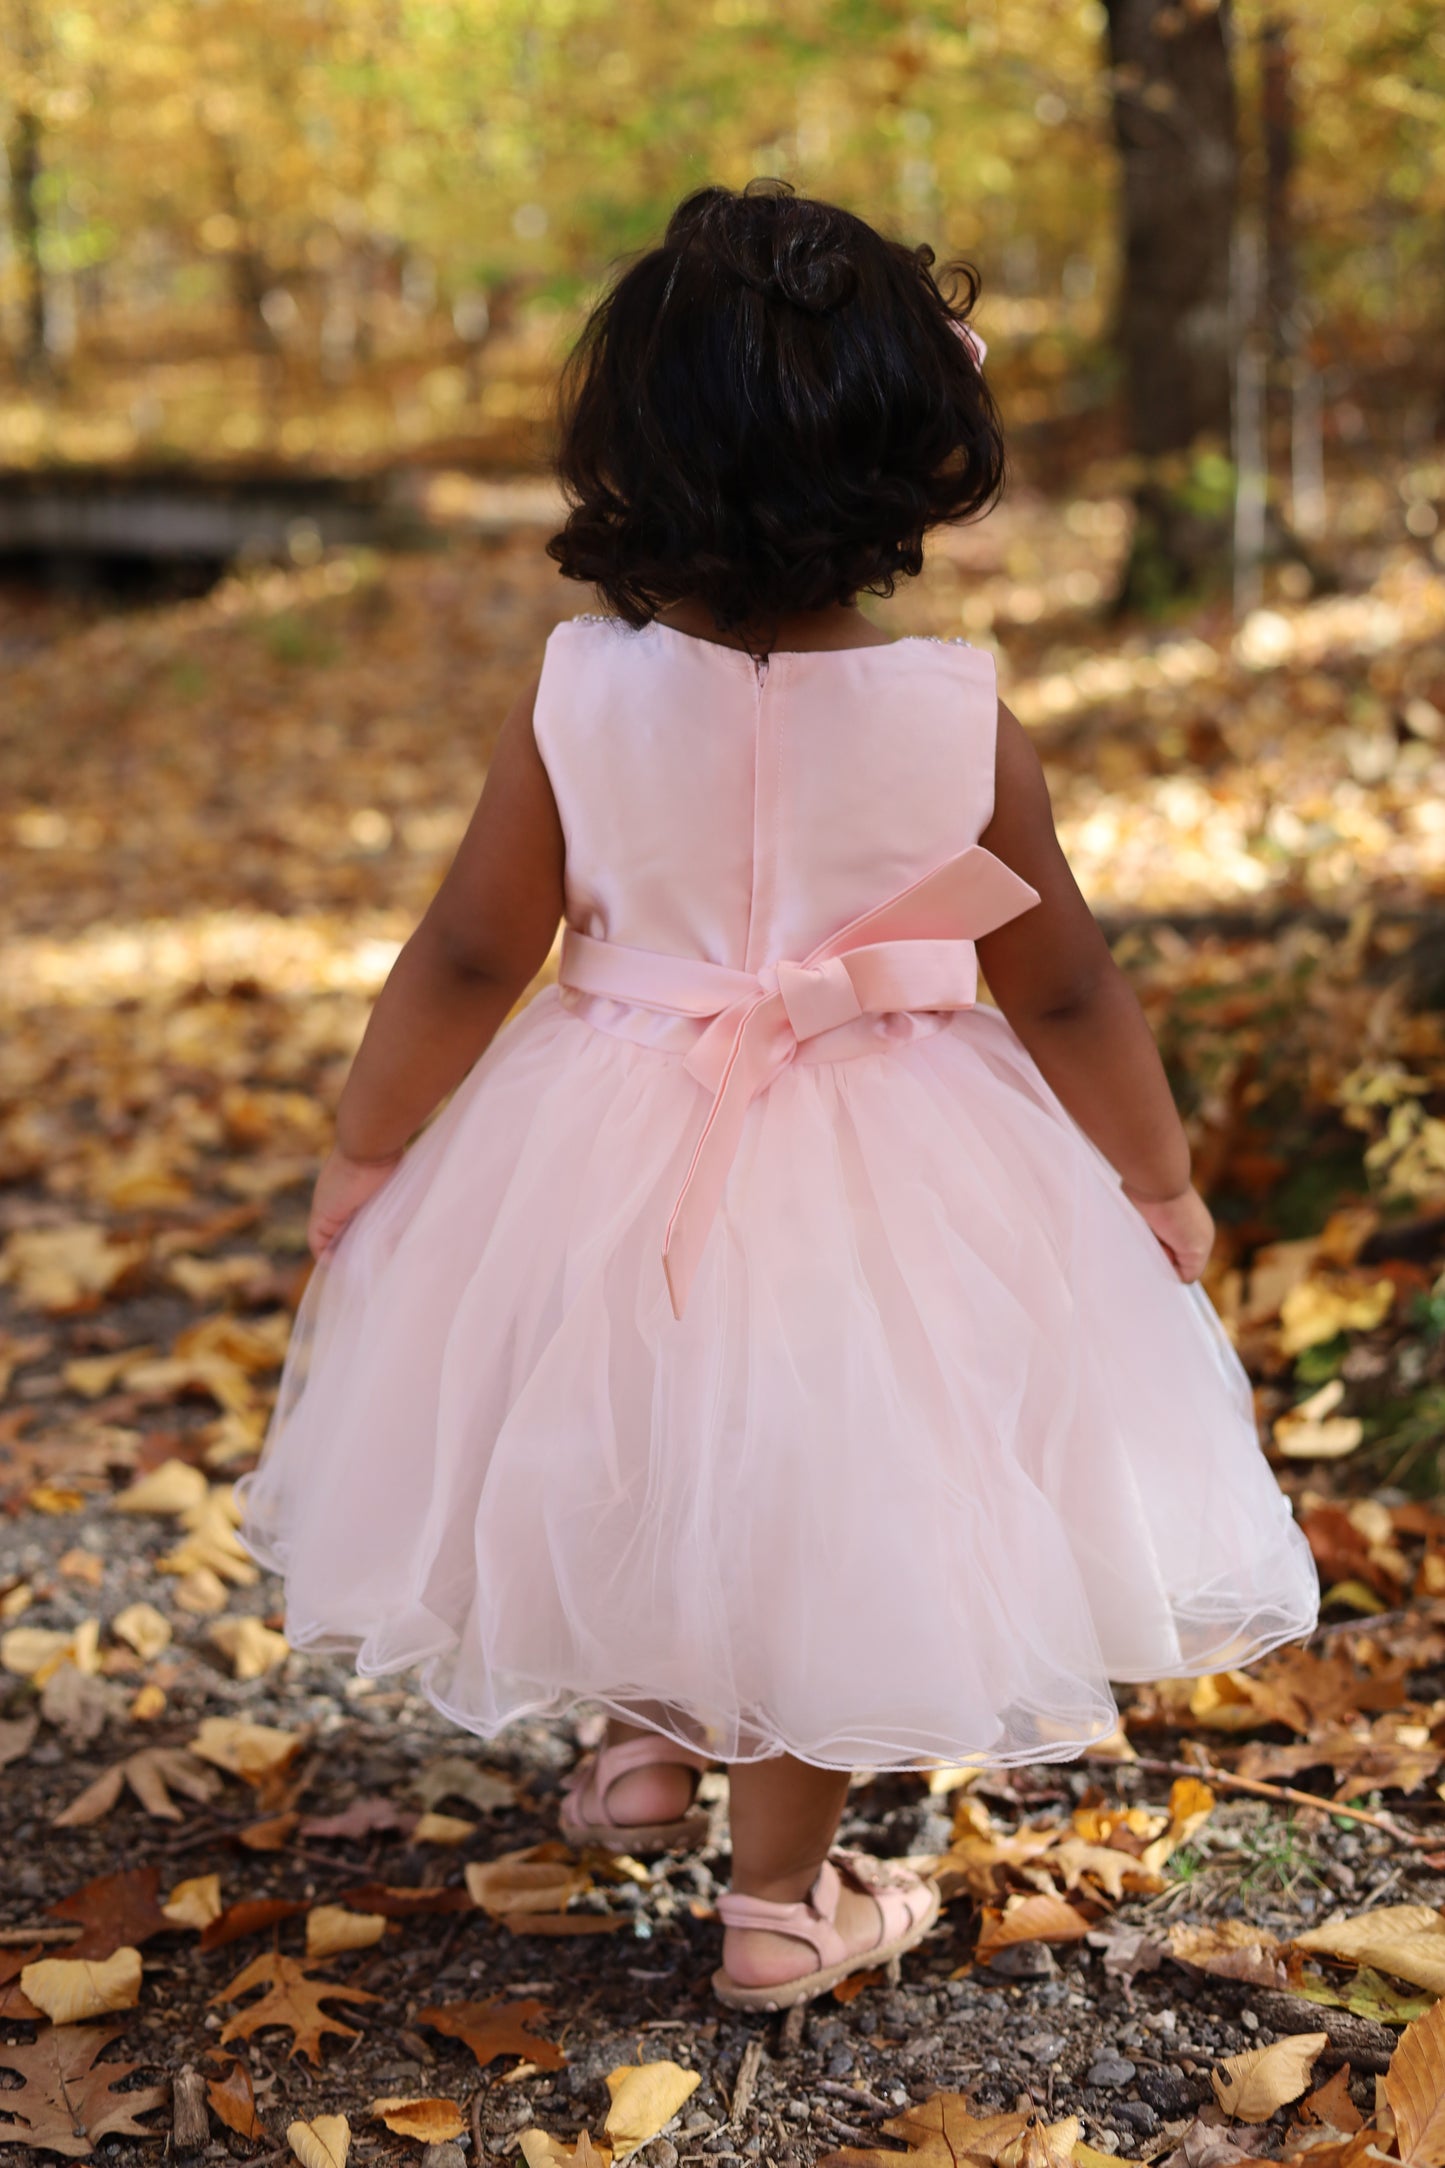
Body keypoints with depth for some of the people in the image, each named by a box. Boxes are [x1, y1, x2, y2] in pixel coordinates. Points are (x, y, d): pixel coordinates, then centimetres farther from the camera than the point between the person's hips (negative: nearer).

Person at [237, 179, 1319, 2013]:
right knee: (825, 1504, 16)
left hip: (607, 1165, 1)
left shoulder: (581, 696, -15)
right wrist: (1161, 1183, 8)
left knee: (638, 1458, 27)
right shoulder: (957, 720, -16)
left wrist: (359, 1155, 5)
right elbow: (1066, 994, -8)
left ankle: (641, 1744, 47)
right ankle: (782, 1901, 29)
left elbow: (470, 959, -10)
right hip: (880, 1197, -1)